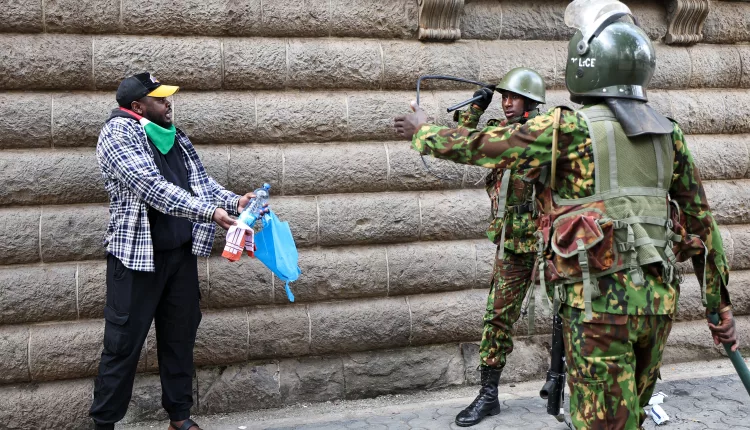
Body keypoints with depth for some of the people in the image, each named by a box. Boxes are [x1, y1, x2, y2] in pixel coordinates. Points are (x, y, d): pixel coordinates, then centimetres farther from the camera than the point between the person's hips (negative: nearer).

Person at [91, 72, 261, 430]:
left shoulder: (174, 137, 11)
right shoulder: (117, 133, -11)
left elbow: (201, 180, 12)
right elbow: (152, 187, -22)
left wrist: (234, 201, -7)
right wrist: (210, 212, -27)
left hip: (181, 252, 7)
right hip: (137, 255, -6)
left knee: (180, 336, 12)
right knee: (124, 343, 0)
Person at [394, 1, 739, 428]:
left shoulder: (569, 128, -9)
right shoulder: (668, 133, 8)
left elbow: (474, 146, 0)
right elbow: (701, 221, 12)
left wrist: (422, 131, 20)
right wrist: (720, 305, 19)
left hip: (600, 300, -6)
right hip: (657, 300, 6)